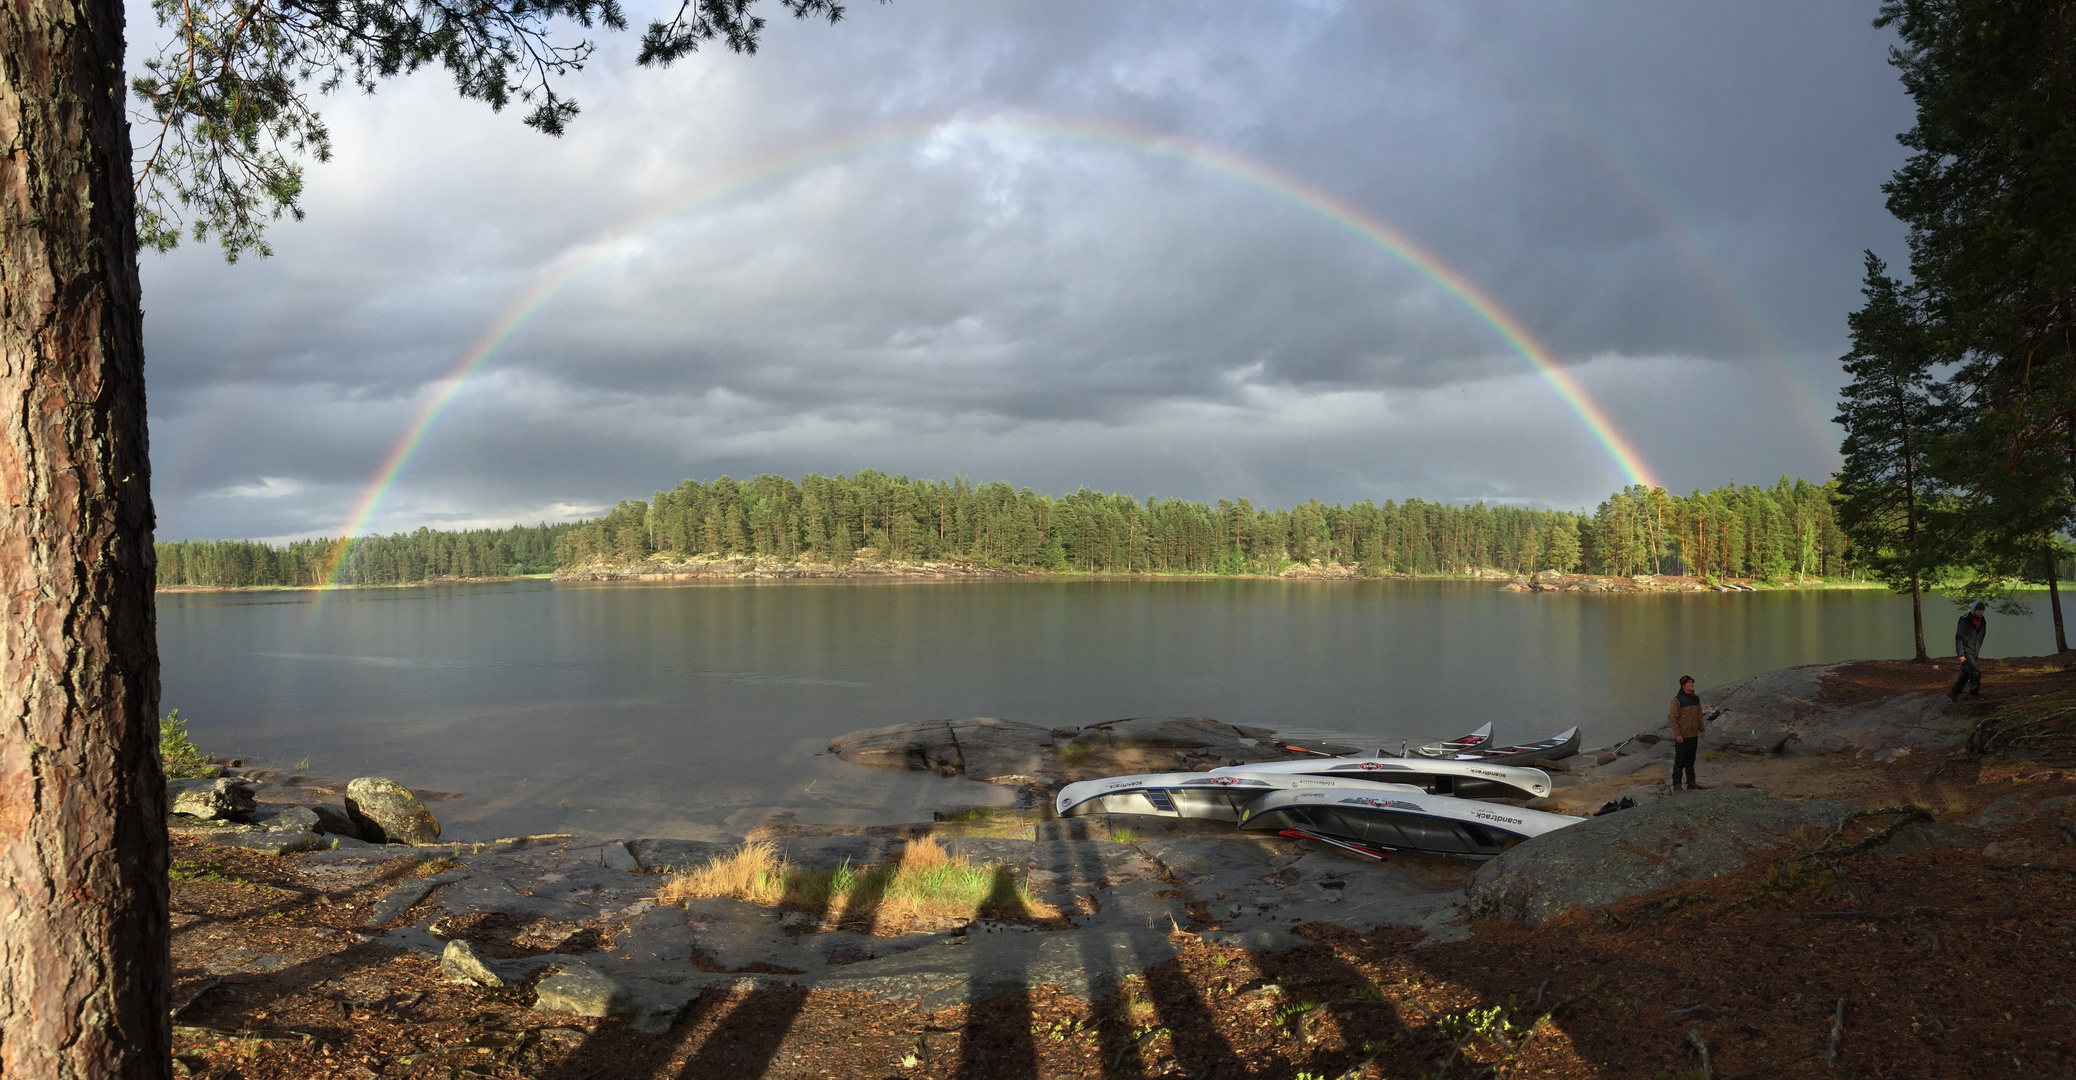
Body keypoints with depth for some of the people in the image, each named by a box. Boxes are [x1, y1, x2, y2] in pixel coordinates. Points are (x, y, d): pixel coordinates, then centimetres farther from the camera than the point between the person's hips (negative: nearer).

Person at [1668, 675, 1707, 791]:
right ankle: (1676, 784, 4)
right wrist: (1677, 734, -18)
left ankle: (1691, 783, 22)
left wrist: (1701, 730, 13)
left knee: (1690, 760, 15)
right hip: (1682, 737, -6)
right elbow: (1673, 717, -14)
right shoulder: (1677, 700, -12)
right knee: (1679, 761, -2)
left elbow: (1699, 715, 17)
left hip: (1693, 735, 6)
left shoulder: (1696, 698, 8)